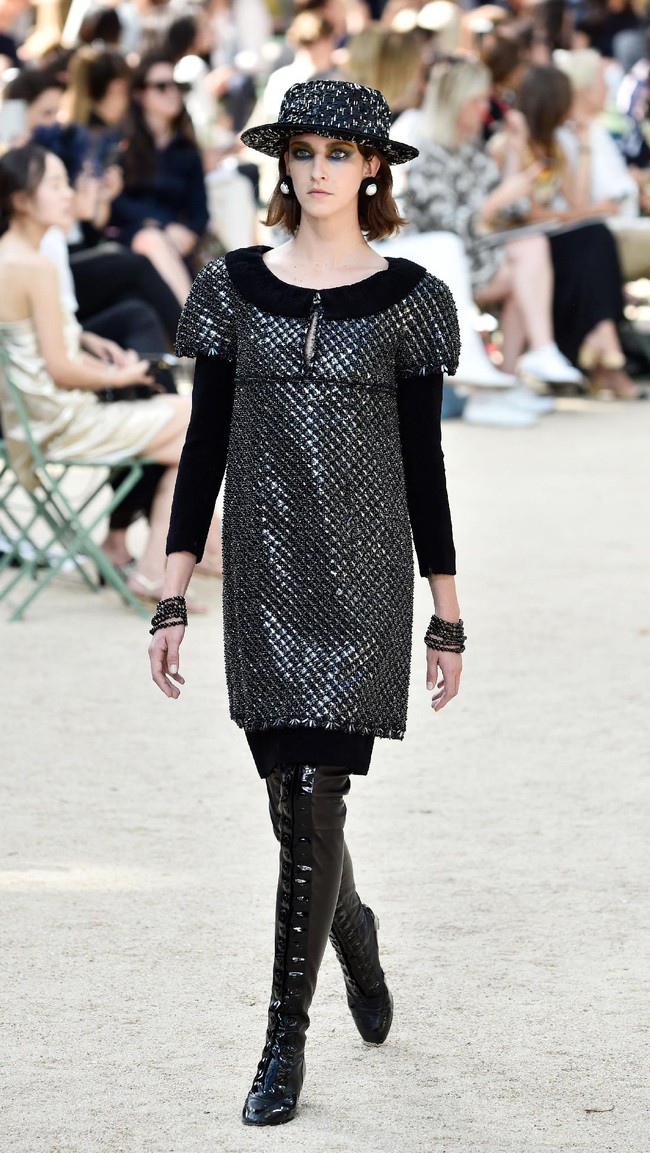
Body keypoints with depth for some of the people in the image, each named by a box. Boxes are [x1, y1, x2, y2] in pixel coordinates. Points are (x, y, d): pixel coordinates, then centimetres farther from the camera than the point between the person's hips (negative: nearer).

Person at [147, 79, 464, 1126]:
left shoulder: (408, 298, 0)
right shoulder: (234, 288, 5)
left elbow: (424, 461, 3)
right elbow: (204, 447, 6)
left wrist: (448, 618, 3)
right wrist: (173, 602, 3)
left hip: (362, 576, -3)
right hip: (264, 574, 3)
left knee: (314, 797, -10)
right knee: (292, 798, 9)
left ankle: (286, 1042, -4)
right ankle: (354, 934, 41)